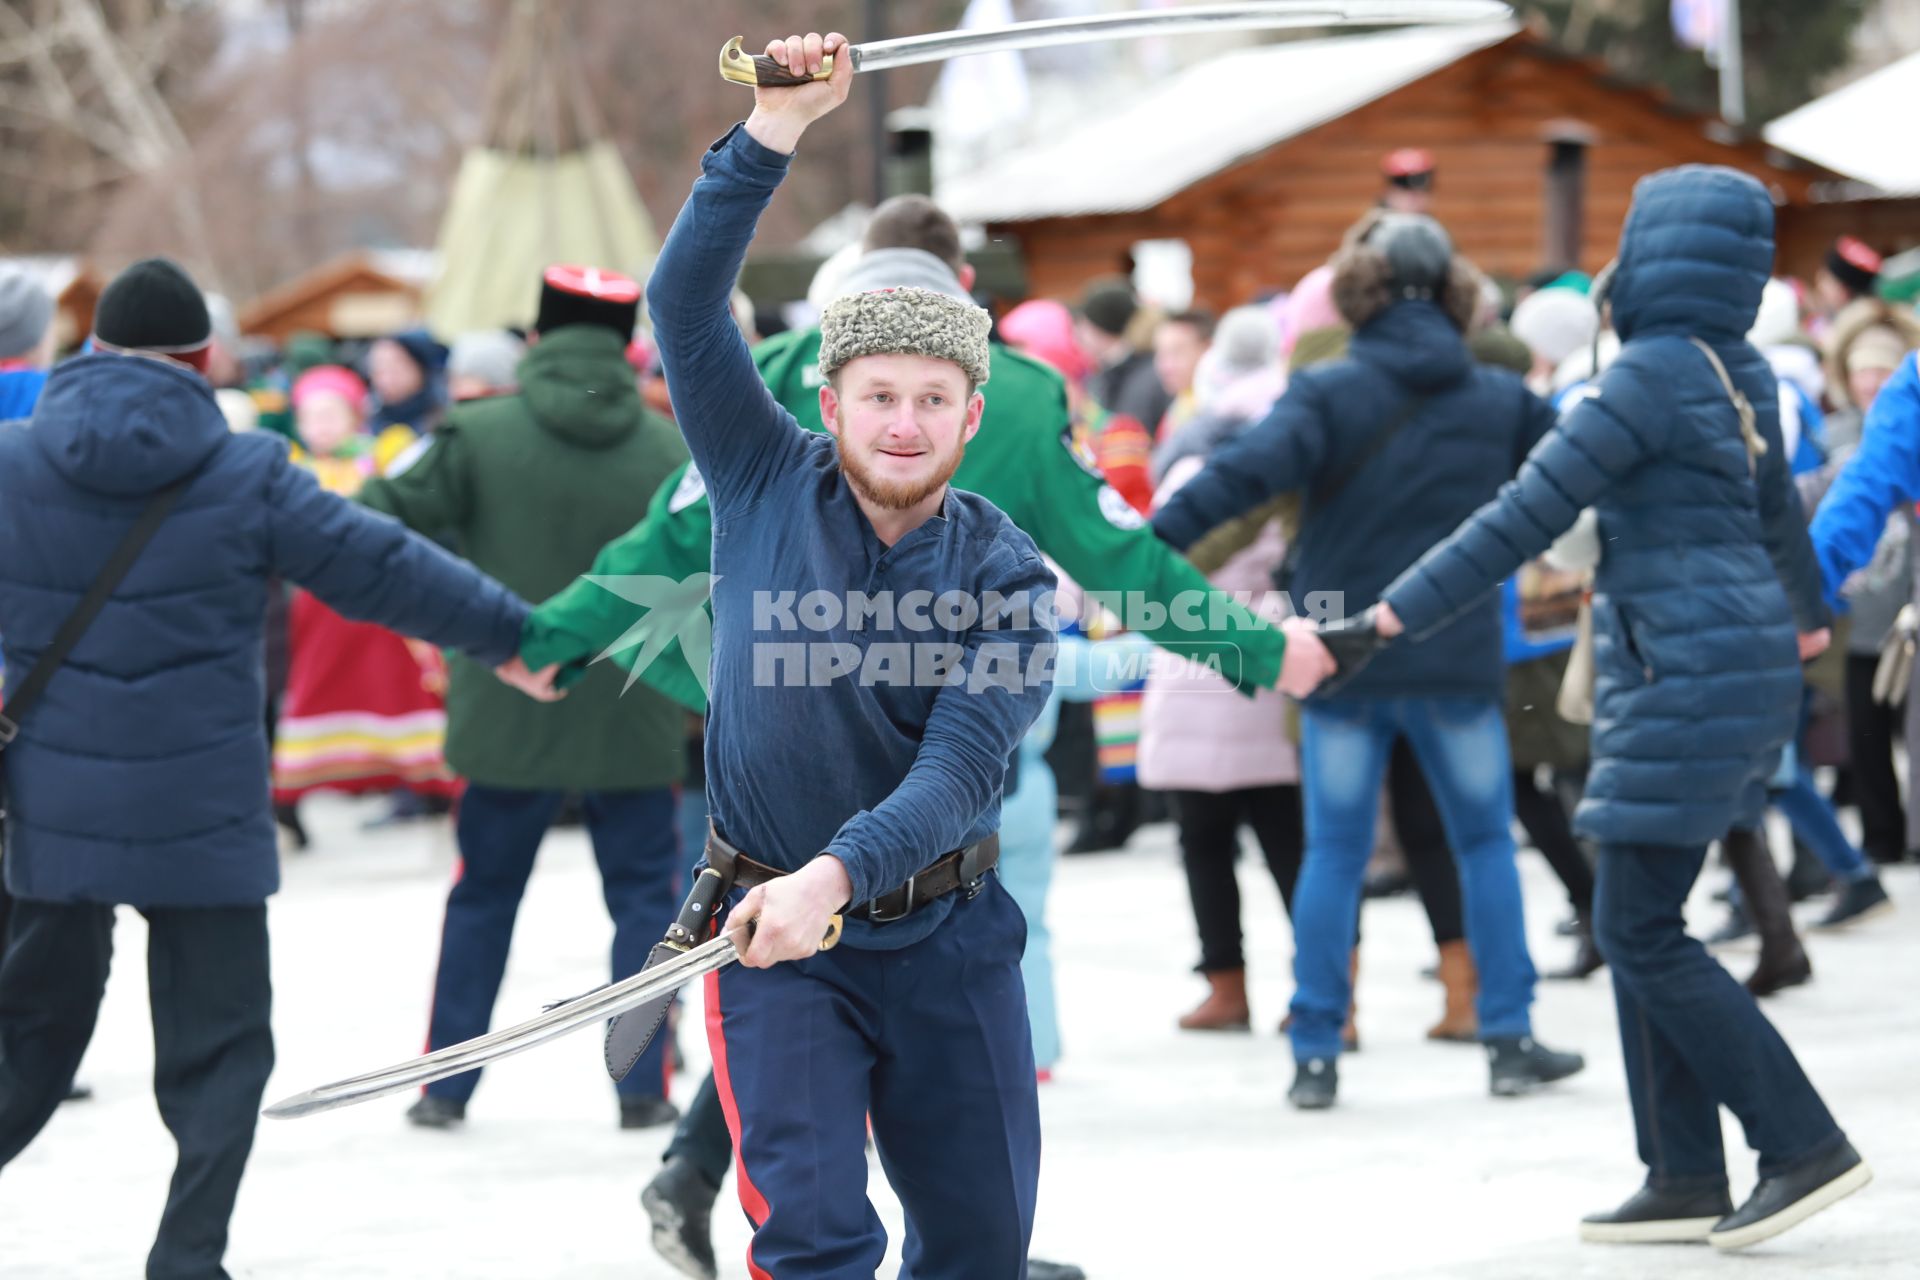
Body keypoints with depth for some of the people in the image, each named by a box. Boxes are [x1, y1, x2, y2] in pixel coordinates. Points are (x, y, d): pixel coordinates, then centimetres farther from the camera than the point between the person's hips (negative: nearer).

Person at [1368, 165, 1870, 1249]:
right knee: (1641, 926, 11)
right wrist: (1807, 613, 50)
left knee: (1641, 931, -6)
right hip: (1746, 661, 9)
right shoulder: (1743, 376, 12)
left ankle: (1806, 1146, -6)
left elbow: (1527, 517, -19)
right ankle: (1686, 1180, 11)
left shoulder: (1650, 375, -15)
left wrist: (1392, 617, -19)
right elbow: (1778, 511, 30)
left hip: (1689, 673, -9)